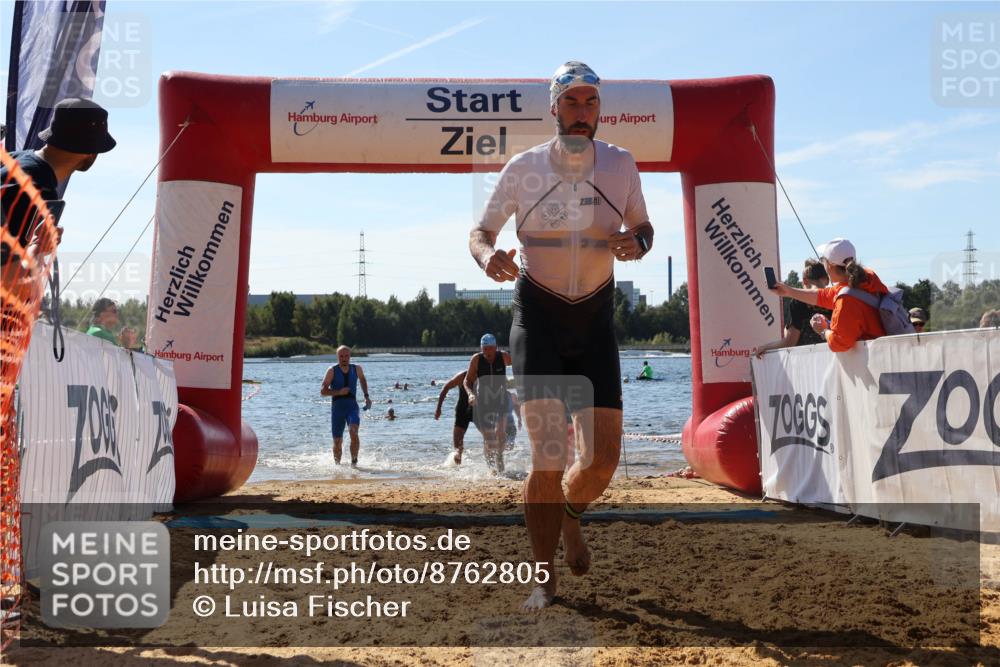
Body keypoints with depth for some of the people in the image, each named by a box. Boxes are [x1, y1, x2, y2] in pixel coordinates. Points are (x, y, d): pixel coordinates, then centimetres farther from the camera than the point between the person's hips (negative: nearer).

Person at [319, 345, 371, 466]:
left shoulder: (356, 369, 5)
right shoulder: (332, 371, -3)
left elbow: (362, 379, 29)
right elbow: (322, 391, -5)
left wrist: (366, 396, 20)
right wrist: (339, 392, -18)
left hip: (352, 406, 1)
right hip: (337, 407, -1)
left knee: (353, 432, -26)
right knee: (337, 441, 4)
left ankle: (354, 461, -16)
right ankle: (338, 464, 27)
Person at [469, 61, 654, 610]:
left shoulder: (620, 164, 0)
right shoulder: (524, 168, -5)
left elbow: (642, 226, 12)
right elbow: (481, 231, 3)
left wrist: (637, 243, -13)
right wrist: (487, 256, -21)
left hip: (596, 320, 2)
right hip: (538, 317, -2)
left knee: (604, 458, -3)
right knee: (547, 452, -11)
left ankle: (570, 515, 34)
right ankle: (544, 579, 2)